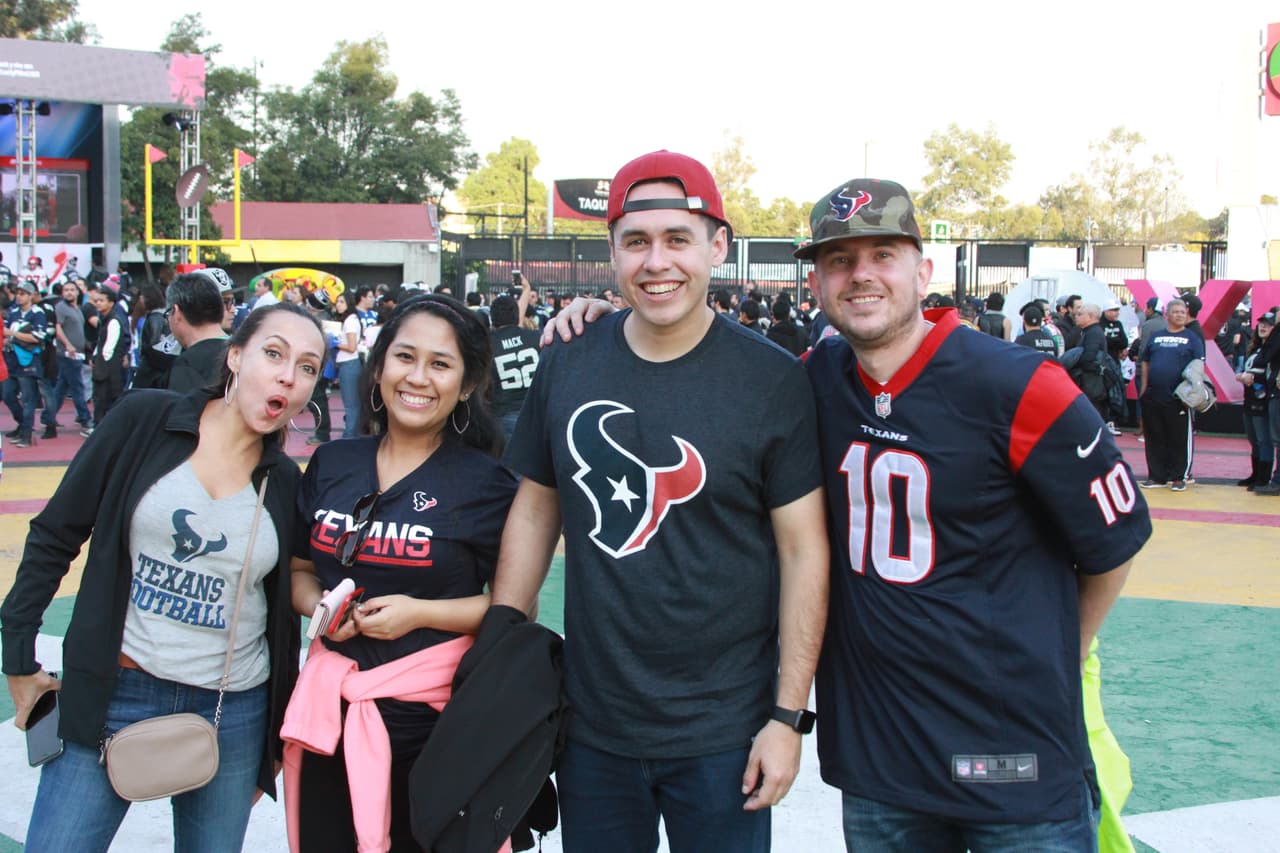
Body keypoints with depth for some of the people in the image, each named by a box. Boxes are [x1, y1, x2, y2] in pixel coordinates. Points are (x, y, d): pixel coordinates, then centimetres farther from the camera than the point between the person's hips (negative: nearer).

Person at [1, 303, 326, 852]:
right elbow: (55, 535, -1)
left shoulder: (288, 486, 2)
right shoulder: (145, 419, -6)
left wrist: (276, 735, 14)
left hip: (234, 714, 2)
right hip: (112, 696, -2)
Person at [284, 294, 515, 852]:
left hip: (433, 716, -4)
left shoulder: (485, 481, -7)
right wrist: (317, 606, -5)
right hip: (330, 706, 4)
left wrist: (421, 613, -17)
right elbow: (298, 569, 16)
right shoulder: (332, 463, 6)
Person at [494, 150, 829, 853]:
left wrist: (787, 716, -9)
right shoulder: (567, 365, -1)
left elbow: (805, 550, -8)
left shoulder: (770, 379, -10)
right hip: (591, 724, 3)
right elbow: (534, 510, 7)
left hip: (722, 735, -3)